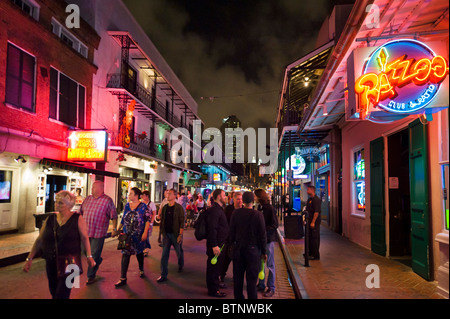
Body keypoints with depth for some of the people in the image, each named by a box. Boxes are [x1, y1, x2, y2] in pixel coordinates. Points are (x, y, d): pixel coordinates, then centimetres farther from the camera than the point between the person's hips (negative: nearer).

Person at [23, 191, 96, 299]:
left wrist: (89, 256, -7)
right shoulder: (50, 219, 4)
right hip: (51, 263, 5)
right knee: (54, 293, 16)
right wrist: (29, 259, 6)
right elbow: (39, 240, 8)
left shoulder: (77, 219, -6)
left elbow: (84, 238, -5)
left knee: (61, 295, -7)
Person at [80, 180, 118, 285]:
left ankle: (91, 276, 17)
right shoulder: (88, 199, 8)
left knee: (94, 255, 2)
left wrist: (114, 229, -8)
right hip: (86, 231, 6)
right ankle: (98, 260, 46)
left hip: (99, 233, -6)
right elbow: (81, 212, 17)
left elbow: (114, 216, -7)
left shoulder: (107, 200, -9)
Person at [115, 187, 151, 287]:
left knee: (139, 253, 15)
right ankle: (123, 278, 0)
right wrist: (118, 229, 14)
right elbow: (123, 219, 14)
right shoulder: (127, 205, 5)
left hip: (139, 235, -3)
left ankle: (141, 270, 40)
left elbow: (148, 220, -10)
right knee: (125, 254, -4)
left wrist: (145, 232, -16)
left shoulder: (143, 206, -9)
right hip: (127, 234, 3)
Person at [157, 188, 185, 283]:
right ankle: (163, 275, 8)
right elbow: (162, 220, 12)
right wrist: (162, 232, 7)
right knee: (164, 255, 1)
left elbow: (182, 222, -12)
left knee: (179, 252, 14)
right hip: (166, 234, 4)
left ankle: (181, 266, 42)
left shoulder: (179, 208, -9)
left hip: (175, 234, -3)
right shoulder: (164, 207, 5)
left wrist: (180, 235, -17)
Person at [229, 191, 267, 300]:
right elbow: (262, 235, -8)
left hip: (238, 247, 3)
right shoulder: (258, 215, -13)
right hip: (252, 248, -3)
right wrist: (264, 252, 2)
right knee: (251, 278, 5)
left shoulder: (236, 213, -5)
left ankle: (238, 296, 28)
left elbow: (231, 231, 2)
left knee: (238, 275, 16)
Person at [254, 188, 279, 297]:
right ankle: (261, 285, 27)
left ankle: (271, 288, 13)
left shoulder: (270, 208, -13)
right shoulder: (259, 208, 8)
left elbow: (275, 225, -15)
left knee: (270, 265, 3)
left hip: (268, 239, -7)